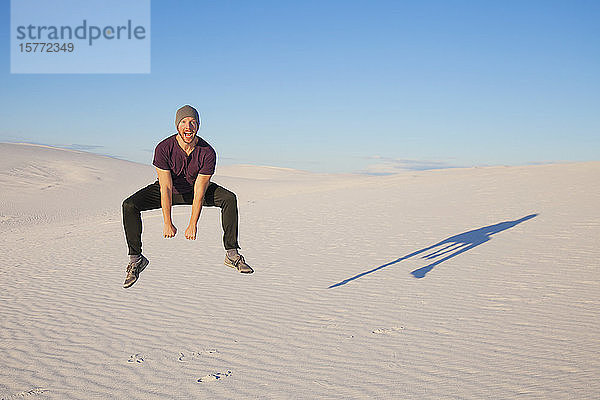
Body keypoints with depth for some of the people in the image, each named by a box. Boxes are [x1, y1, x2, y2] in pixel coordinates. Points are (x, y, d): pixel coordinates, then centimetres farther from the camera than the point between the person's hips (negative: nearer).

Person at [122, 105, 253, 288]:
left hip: (195, 189, 1)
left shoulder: (207, 153, -26)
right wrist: (168, 224, -29)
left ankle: (231, 254, -13)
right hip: (168, 190, -1)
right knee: (129, 206, -22)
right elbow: (166, 188, -28)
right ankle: (136, 258, -7)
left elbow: (199, 192, -24)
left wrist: (193, 224, -25)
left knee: (229, 199, -20)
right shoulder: (163, 149, -28)